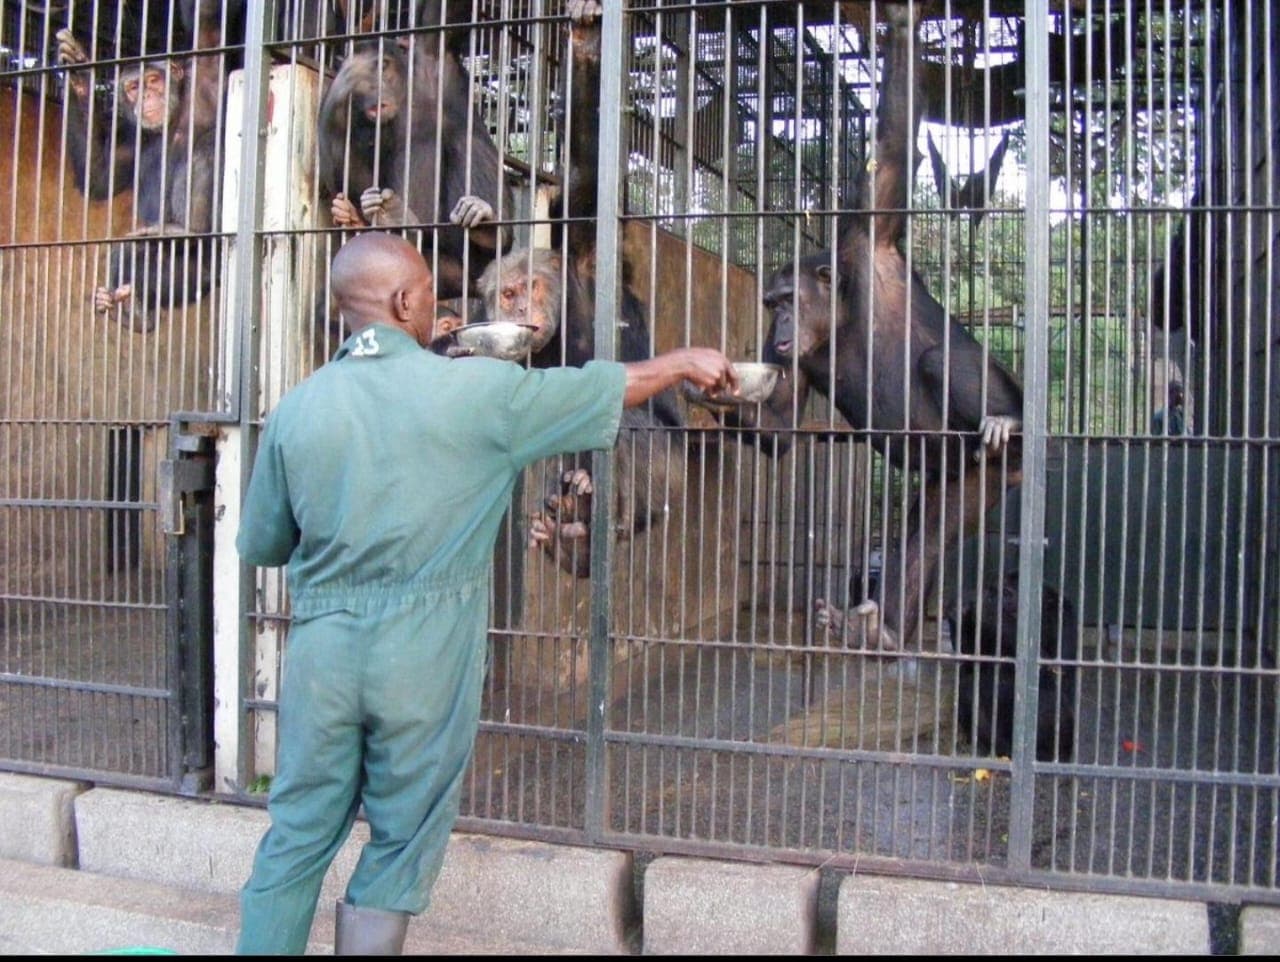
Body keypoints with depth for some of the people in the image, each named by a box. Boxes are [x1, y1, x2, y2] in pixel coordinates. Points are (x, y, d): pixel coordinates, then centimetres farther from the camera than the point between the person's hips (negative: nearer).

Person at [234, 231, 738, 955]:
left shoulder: (297, 409, 1)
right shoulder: (473, 390, -9)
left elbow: (260, 546, 10)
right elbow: (606, 388, 4)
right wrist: (685, 362, 21)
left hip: (323, 648, 4)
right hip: (424, 656, -3)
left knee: (297, 837, 15)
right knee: (400, 850, 11)